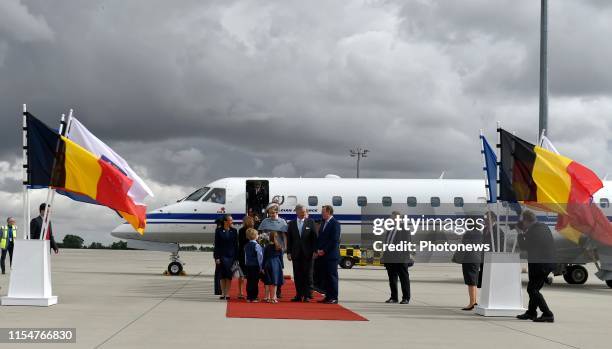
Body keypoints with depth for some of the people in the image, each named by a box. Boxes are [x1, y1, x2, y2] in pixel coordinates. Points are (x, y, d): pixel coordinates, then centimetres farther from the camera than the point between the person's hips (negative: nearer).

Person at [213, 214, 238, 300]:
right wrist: (216, 257, -8)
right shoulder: (219, 231, -2)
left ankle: (227, 293, 7)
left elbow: (236, 245, 6)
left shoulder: (234, 231, 5)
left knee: (229, 275, 2)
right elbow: (216, 245, -2)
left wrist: (236, 257, 2)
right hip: (222, 256, -2)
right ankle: (223, 293, 9)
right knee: (222, 275, 2)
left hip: (231, 256, 2)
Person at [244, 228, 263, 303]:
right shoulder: (257, 245, -11)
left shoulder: (246, 246, 8)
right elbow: (260, 257, -12)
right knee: (255, 282, -2)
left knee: (249, 281, 9)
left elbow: (245, 256, 12)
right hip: (255, 266, -6)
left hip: (248, 266, 6)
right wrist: (261, 267, -7)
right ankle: (253, 298, -2)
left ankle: (249, 297, 12)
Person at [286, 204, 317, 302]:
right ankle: (299, 295, 12)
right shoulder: (291, 224, 8)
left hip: (307, 253, -2)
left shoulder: (310, 222, 3)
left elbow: (314, 237, 0)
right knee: (297, 275, 5)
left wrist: (315, 250, -7)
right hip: (296, 253, 2)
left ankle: (307, 295, 3)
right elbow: (289, 239, 8)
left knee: (308, 274, 0)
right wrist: (289, 252, 1)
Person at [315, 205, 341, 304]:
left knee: (332, 276, -5)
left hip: (331, 255, -8)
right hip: (323, 255, 8)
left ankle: (334, 298, -2)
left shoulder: (335, 223, -9)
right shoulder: (323, 223, 16)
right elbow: (319, 238, 19)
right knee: (325, 276, 9)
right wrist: (318, 250, 4)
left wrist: (324, 251, -14)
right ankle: (328, 296, 14)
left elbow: (335, 240, -15)